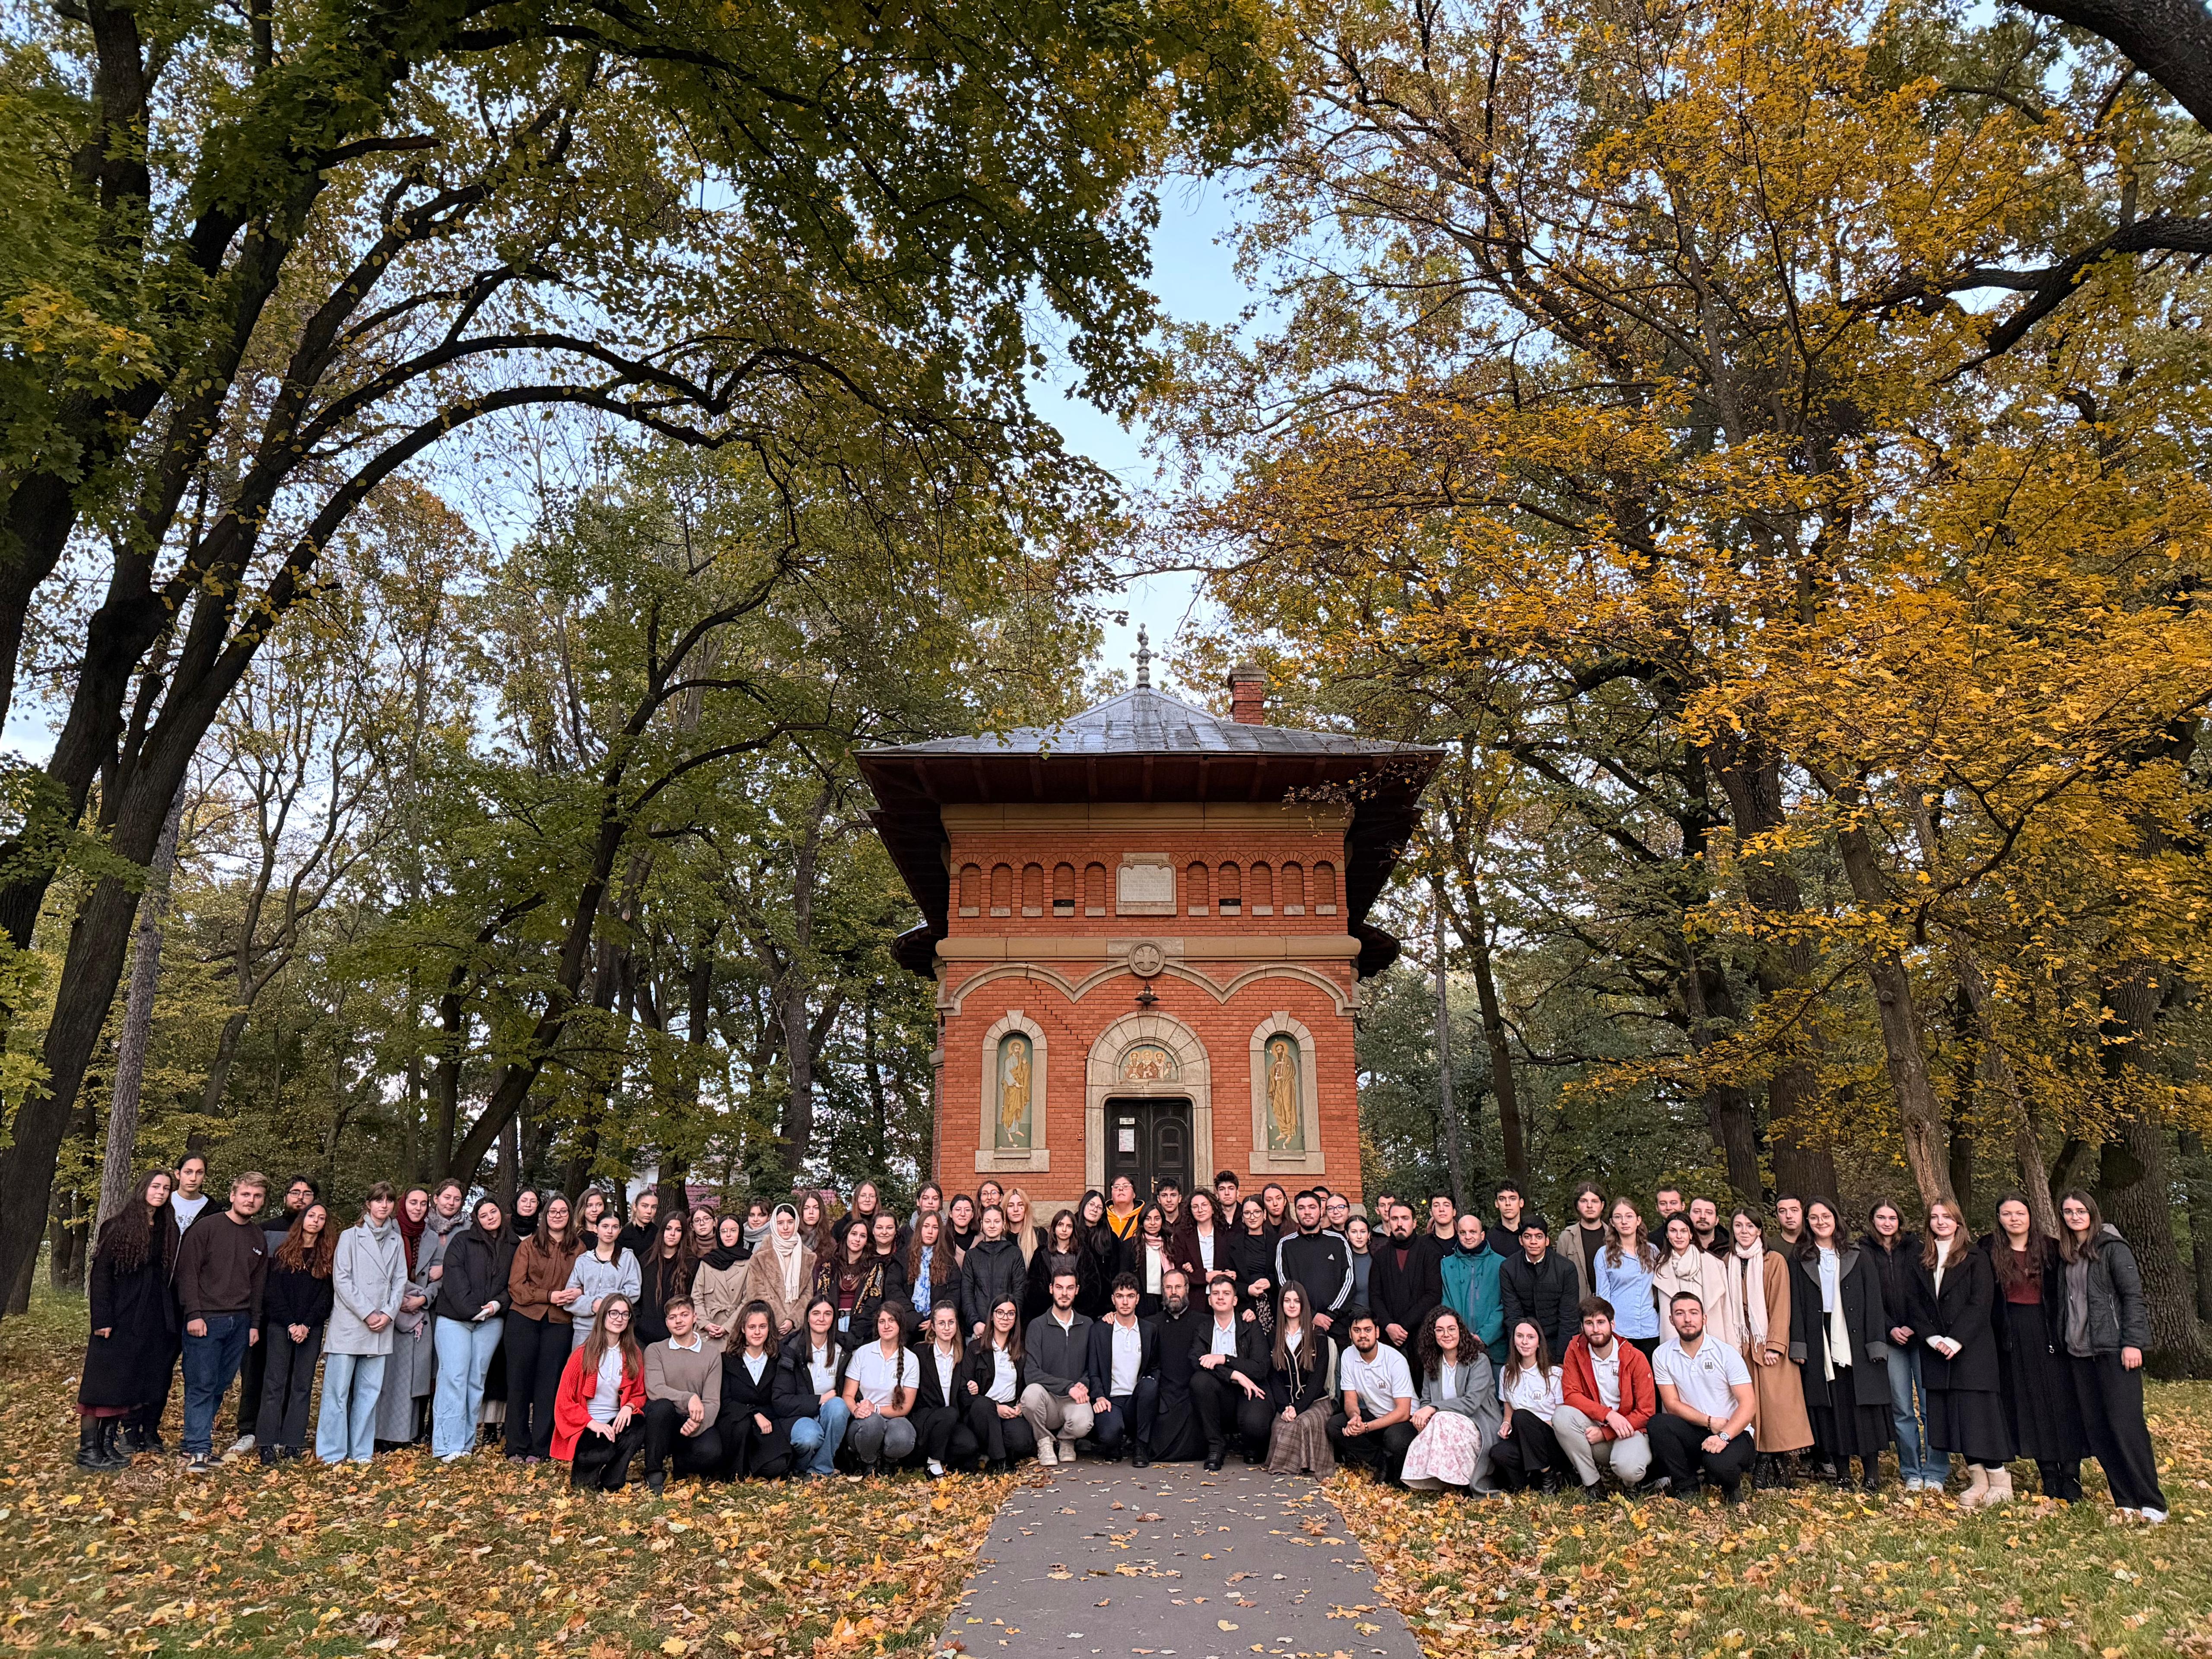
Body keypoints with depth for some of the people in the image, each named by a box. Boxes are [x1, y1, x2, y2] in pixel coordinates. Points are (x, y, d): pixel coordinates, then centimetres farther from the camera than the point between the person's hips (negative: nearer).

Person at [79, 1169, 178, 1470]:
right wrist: (102, 1318, -15)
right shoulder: (120, 1225, -6)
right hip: (121, 1313, -5)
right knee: (106, 1378, -3)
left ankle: (109, 1441, 15)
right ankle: (88, 1449, 2)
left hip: (154, 1315, 5)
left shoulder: (168, 1228, 10)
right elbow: (101, 1272, -9)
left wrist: (173, 1317, 6)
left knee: (136, 1377, 7)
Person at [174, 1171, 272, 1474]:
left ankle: (197, 1440, 15)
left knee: (221, 1385, 7)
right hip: (206, 1320, -5)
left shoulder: (259, 1238, 13)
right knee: (202, 1384, -5)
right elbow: (187, 1271, -7)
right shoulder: (207, 1228, -4)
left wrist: (255, 1323, 13)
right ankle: (198, 1449, -1)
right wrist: (194, 1314, -13)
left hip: (240, 1322, 5)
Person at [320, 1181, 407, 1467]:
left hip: (381, 1327, 4)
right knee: (338, 1390, -3)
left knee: (369, 1391, 6)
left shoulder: (396, 1241, 13)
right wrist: (367, 1313, -12)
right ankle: (332, 1452, 3)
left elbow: (400, 1281, 11)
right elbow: (341, 1279, -7)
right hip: (348, 1325, -4)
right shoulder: (350, 1236, 0)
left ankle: (361, 1452, 12)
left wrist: (388, 1313, -5)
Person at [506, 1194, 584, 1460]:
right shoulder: (529, 1245, 4)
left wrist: (578, 1293, -11)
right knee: (519, 1382, 3)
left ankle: (540, 1449, 10)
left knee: (549, 1385, 2)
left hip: (559, 1322, 1)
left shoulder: (579, 1249, 7)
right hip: (524, 1319, 0)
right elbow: (516, 1287, -2)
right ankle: (517, 1448, 13)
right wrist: (550, 1296, -14)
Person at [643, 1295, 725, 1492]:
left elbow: (712, 1402, -3)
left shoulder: (711, 1355, 6)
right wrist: (689, 1399, -26)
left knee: (711, 1452, -31)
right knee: (662, 1406, -35)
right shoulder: (655, 1351, 6)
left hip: (697, 1424, 1)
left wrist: (698, 1424, -25)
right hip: (664, 1422, -1)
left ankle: (677, 1462, 7)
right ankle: (654, 1473, -17)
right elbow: (654, 1389, -12)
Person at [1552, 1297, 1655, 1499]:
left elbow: (1646, 1411, -8)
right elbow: (1570, 1395, -9)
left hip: (1628, 1430, -2)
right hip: (1593, 1428, 2)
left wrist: (1605, 1433, -17)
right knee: (1562, 1416, -28)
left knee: (1628, 1469, -34)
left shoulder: (1635, 1358, -9)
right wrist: (1608, 1414, -25)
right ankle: (1590, 1483, -10)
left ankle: (1631, 1483, 8)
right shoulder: (1576, 1350, -4)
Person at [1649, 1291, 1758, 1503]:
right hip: (1692, 1432, 2)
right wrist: (1710, 1422, -15)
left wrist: (1724, 1436, -26)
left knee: (1718, 1464, -34)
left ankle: (1731, 1484, 6)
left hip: (1732, 1432, -2)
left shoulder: (1726, 1354, -6)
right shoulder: (1663, 1355, 0)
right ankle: (1686, 1485, -4)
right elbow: (1672, 1404, -1)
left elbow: (1749, 1405, -12)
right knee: (1658, 1424, -28)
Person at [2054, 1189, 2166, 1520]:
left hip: (2113, 1349, -6)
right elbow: (2057, 1302, 15)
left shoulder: (2112, 1248, -4)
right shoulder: (2065, 1255, 13)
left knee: (2125, 1424, -8)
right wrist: (2060, 1341, 8)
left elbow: (2133, 1295, -9)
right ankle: (2125, 1501, 10)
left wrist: (2132, 1343, -15)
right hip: (2078, 1352, 6)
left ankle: (2151, 1503, -2)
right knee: (2096, 1428, 4)